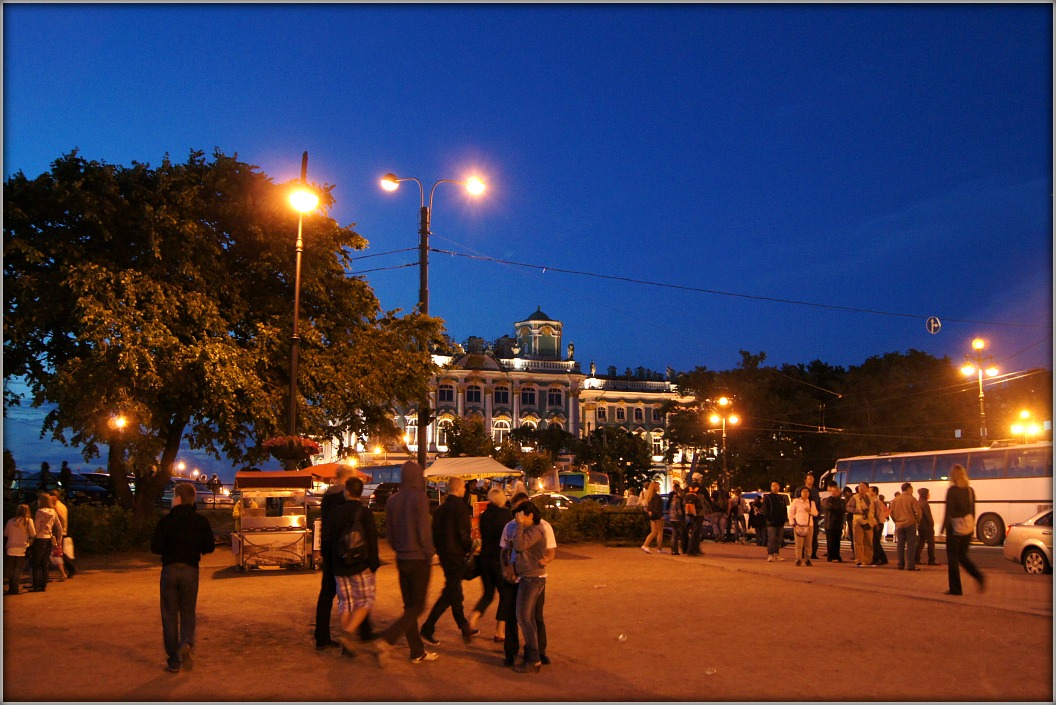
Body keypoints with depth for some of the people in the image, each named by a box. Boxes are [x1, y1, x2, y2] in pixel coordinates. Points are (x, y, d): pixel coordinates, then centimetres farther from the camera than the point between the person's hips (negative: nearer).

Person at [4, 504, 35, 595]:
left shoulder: (10, 521, 5)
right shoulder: (28, 521, -4)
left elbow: (5, 535, 12)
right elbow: (33, 535, -4)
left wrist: (5, 548, 21)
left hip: (11, 549, 3)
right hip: (22, 549, -3)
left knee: (11, 569, 13)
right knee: (18, 570, 3)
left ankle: (11, 588, 17)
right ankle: (15, 588, 1)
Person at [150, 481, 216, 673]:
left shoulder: (166, 520, -6)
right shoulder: (201, 521, -2)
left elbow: (155, 547, -8)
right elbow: (209, 547, -2)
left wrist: (169, 548, 12)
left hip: (169, 570, -1)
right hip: (190, 570, 1)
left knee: (169, 615, 8)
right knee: (188, 613, 14)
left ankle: (174, 661, 9)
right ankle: (187, 643, -15)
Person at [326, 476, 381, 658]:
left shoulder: (335, 512, 0)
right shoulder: (365, 513, -12)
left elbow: (329, 539, 6)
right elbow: (372, 541, -15)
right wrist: (373, 564, -8)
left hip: (340, 567, 4)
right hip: (361, 566, -4)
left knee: (345, 603, 12)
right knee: (365, 602, 7)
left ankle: (346, 646, 13)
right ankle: (347, 632, -11)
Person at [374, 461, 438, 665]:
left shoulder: (392, 500, 5)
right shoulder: (420, 498, -15)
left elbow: (388, 531, 10)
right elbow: (424, 531, -17)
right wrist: (429, 554, -5)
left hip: (401, 559, 7)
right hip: (418, 559, -7)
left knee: (409, 606, 13)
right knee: (417, 606, 1)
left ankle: (417, 652, 18)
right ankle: (386, 640, -13)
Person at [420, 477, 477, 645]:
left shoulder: (440, 508, 8)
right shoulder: (460, 507, -16)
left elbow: (435, 532, 10)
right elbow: (463, 533, -20)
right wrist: (470, 547, -3)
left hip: (444, 554, 9)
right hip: (456, 555, -9)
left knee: (455, 592, 17)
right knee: (449, 593, -3)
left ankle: (465, 629, 29)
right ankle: (427, 629, -5)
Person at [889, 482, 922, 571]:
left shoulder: (895, 500, 6)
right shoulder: (911, 499, -8)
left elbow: (891, 512, 9)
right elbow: (917, 511, -11)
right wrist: (918, 520, 5)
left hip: (899, 525, 4)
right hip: (910, 524, -4)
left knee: (900, 545, 8)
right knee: (910, 545, -2)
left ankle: (900, 564, 9)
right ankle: (910, 565, -6)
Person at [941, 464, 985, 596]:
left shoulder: (952, 490, -12)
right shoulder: (970, 491, 7)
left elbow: (948, 512, -13)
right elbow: (972, 512, 11)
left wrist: (943, 529, -7)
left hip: (954, 529, -6)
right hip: (967, 529, 6)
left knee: (952, 558, 3)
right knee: (962, 556, 19)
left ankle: (955, 588, 5)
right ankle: (979, 576, -2)